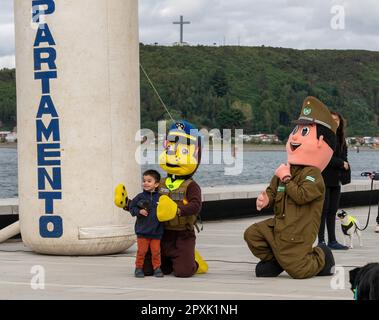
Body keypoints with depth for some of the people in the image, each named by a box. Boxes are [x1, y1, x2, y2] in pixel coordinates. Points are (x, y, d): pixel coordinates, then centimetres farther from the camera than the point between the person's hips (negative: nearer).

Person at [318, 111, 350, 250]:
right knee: (324, 210, -5)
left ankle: (332, 241, 13)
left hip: (335, 179, 7)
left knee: (333, 211, 9)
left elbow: (344, 155, 18)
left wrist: (345, 165, -2)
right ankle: (321, 241, -1)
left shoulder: (340, 137, 15)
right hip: (324, 177, -7)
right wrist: (341, 163, -12)